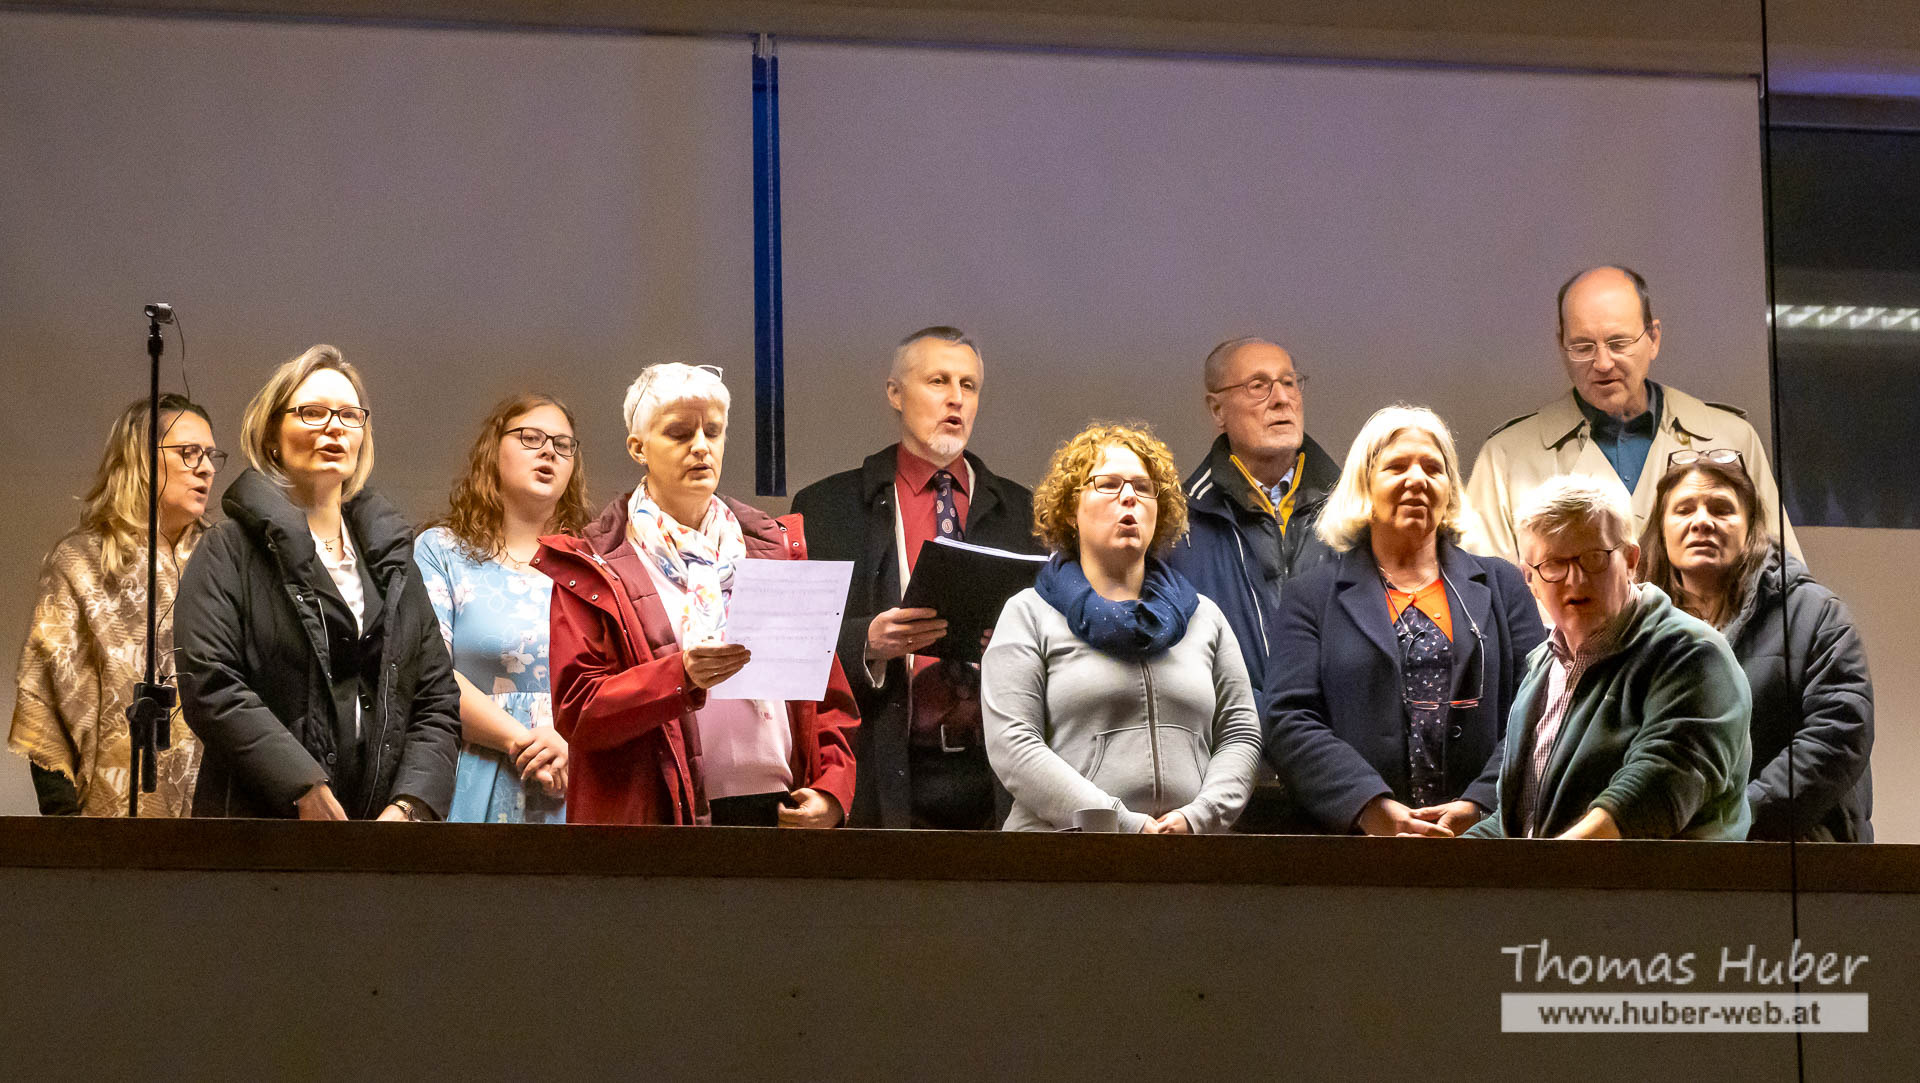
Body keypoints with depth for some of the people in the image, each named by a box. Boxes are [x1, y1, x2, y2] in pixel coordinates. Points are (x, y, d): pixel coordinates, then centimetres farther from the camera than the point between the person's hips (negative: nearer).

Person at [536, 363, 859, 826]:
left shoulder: (777, 548, 19)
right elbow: (576, 710, -4)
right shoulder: (592, 569, 6)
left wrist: (831, 789, 1)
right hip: (660, 818, -3)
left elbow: (829, 693, 18)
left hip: (782, 811, 3)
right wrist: (680, 676, -18)